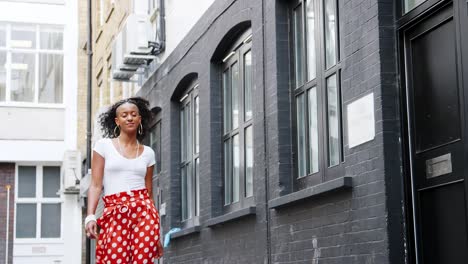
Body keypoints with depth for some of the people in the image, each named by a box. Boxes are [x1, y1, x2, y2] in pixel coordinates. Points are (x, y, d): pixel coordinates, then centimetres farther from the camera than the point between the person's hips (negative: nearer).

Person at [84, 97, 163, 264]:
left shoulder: (148, 153, 13)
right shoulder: (104, 145, 7)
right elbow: (95, 185, 1)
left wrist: (157, 232, 13)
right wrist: (90, 216, -13)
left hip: (143, 213, 2)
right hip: (114, 215, -2)